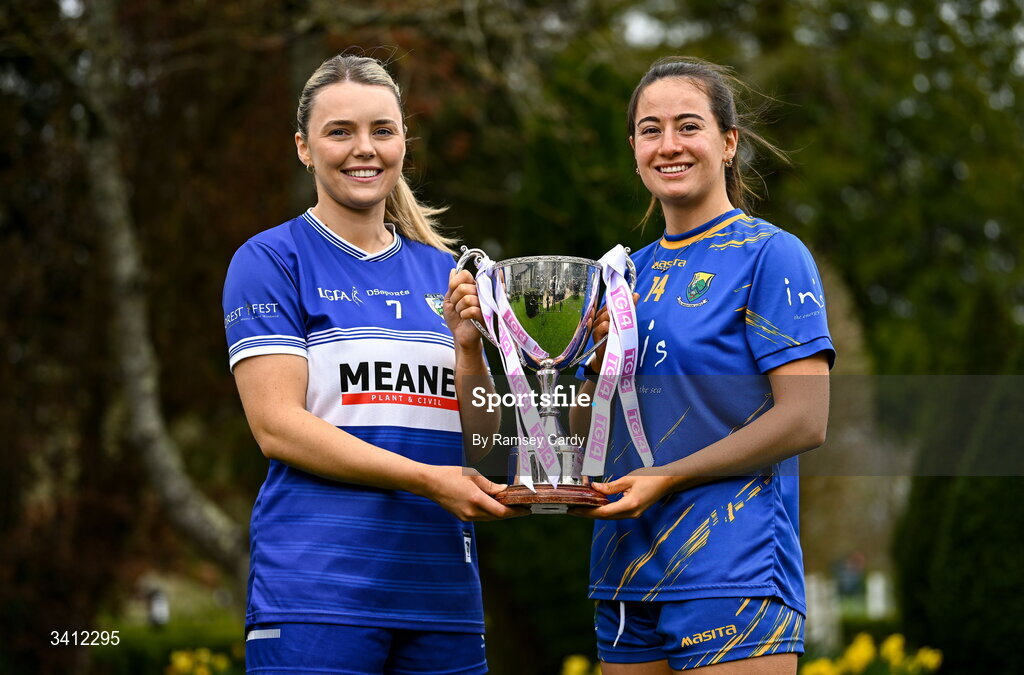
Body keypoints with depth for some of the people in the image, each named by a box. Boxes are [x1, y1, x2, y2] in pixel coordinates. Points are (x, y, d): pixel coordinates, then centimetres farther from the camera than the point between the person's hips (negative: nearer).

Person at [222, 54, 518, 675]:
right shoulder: (271, 260, 0)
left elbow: (480, 448, 13)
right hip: (317, 594, -5)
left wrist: (468, 348, -5)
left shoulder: (442, 272, 15)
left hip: (444, 593, 5)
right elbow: (277, 426, -10)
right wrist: (427, 479, -16)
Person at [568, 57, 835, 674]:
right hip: (627, 579, 6)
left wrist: (666, 478, -15)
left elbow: (806, 420, -12)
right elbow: (584, 435, 17)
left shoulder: (771, 254, -3)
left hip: (733, 578, -6)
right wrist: (600, 358, -3)